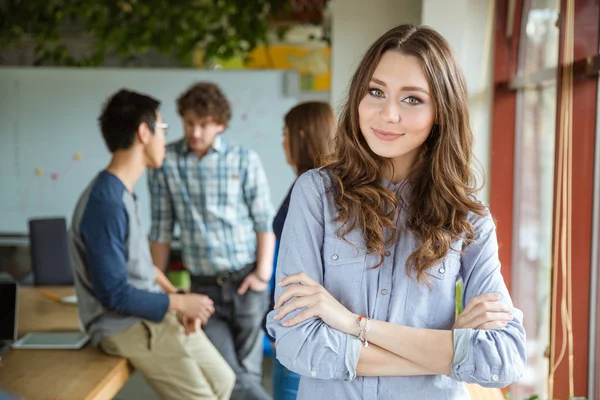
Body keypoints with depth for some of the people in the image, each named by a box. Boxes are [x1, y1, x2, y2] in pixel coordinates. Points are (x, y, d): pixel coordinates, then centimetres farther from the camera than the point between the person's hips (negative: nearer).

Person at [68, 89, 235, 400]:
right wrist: (178, 302, -14)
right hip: (125, 325, -9)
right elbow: (114, 294, -24)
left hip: (154, 312, 9)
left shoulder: (122, 192, 7)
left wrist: (177, 302, 0)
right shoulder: (105, 202, -24)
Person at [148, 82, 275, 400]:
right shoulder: (165, 162, 1)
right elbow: (161, 229, 6)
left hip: (245, 281, -1)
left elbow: (265, 221, 1)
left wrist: (263, 273, -8)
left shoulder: (244, 160, -1)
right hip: (203, 287, 1)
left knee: (248, 373, 3)